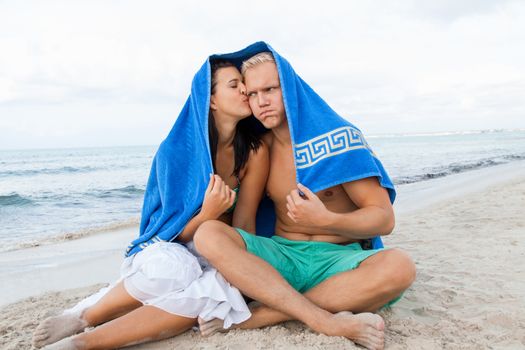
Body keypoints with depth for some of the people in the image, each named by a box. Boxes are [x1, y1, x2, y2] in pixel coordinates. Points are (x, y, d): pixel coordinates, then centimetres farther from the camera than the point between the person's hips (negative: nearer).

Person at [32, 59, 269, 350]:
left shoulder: (255, 151, -9)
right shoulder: (177, 149, -13)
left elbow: (243, 225, -9)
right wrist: (207, 215, -32)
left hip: (215, 258, 2)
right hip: (168, 250, -1)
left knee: (219, 292, -35)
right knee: (172, 269, -39)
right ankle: (83, 317, -12)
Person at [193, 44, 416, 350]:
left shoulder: (338, 137, -5)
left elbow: (385, 219, -10)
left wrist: (327, 221, -26)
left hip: (340, 258, -2)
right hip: (282, 256, 3)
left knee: (398, 266, -34)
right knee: (208, 234, -24)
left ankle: (261, 316, -27)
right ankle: (328, 322, -31)